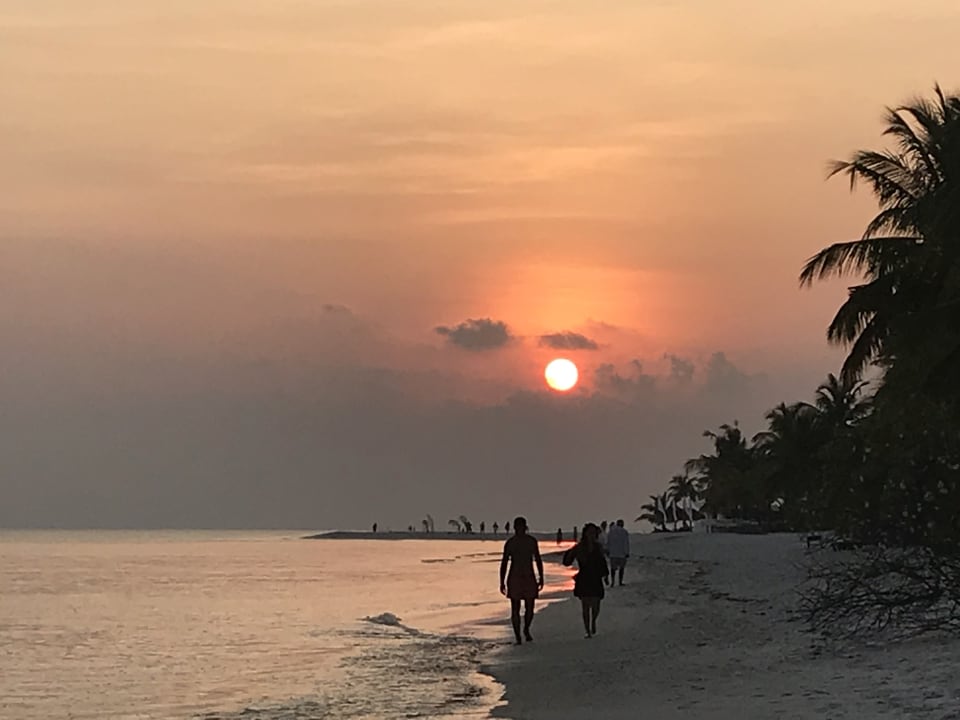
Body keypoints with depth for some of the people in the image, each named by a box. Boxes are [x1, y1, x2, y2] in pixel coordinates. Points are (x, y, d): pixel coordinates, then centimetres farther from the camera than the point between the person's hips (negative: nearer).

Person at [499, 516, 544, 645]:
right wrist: (502, 582, -3)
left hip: (529, 578, 2)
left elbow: (538, 560, 11)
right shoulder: (510, 543, -2)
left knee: (530, 608, 0)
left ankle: (526, 630, 27)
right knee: (515, 609, -3)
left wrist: (541, 578, 7)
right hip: (514, 579, -2)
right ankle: (518, 638, 2)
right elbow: (504, 563, 0)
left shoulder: (532, 541, 4)